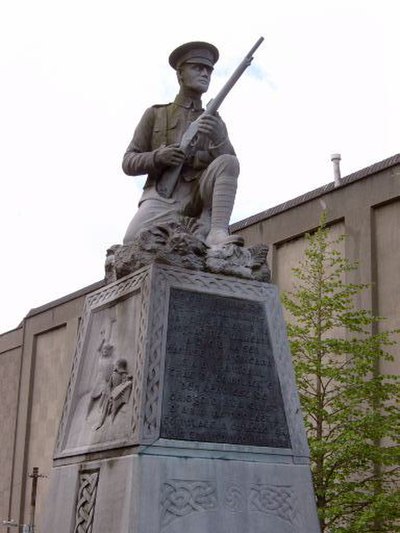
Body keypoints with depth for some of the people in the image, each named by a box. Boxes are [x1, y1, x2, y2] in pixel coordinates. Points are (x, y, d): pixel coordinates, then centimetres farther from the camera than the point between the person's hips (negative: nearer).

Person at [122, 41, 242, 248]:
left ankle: (217, 232, -38)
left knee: (227, 162, -29)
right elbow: (129, 163, 11)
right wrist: (158, 158, -11)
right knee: (134, 242, -33)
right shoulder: (155, 114, 17)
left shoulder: (215, 122, 21)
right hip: (162, 196, -2)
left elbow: (228, 169, 4)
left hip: (198, 193, 2)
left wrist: (218, 137, -17)